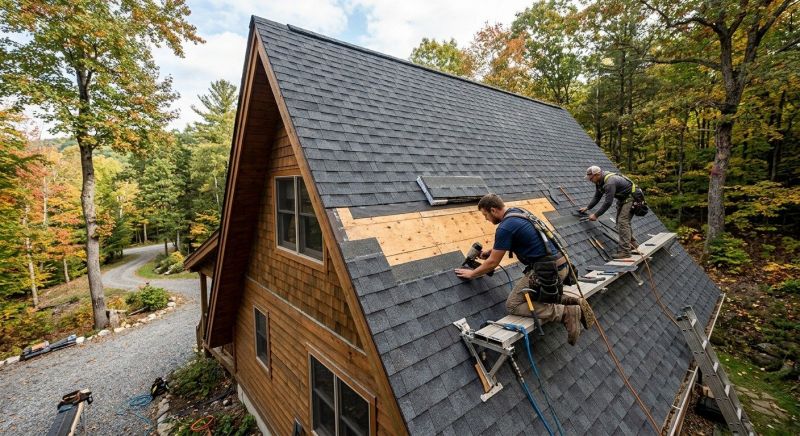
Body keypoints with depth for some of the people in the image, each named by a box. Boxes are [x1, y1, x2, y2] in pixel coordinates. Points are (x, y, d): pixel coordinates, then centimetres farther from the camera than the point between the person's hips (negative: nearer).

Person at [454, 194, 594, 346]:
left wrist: (472, 273, 5)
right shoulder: (517, 212, 10)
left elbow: (492, 263, -8)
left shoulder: (505, 227, -17)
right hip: (560, 265, 10)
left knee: (513, 305, -3)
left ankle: (567, 313, -9)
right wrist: (490, 251, 28)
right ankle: (572, 302, 10)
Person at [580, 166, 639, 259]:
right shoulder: (599, 181, -3)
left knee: (623, 222, -17)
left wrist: (596, 215, -27)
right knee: (620, 221, 15)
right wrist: (587, 208, 0)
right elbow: (597, 197, 8)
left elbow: (608, 203, -33)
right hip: (622, 199, 10)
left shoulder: (610, 182, -34)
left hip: (630, 198, -10)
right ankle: (632, 245, 30)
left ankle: (625, 251, -16)